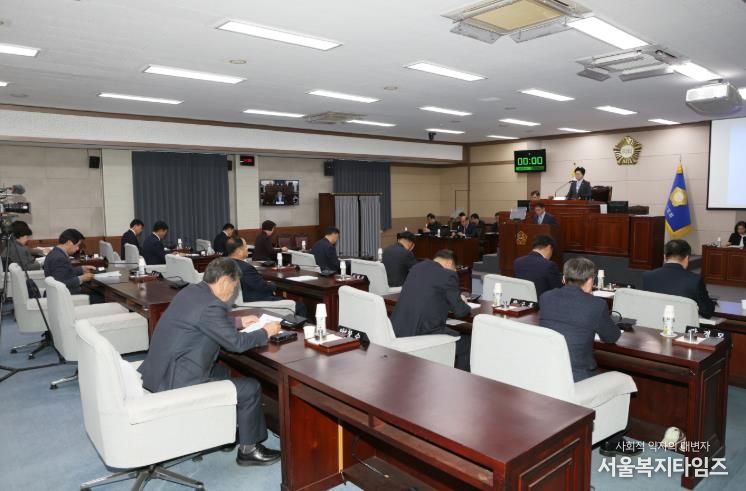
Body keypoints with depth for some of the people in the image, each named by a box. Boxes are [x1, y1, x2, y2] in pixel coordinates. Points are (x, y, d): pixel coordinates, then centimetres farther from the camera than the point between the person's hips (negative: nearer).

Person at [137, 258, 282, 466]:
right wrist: (266, 332, -1)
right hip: (176, 383, -10)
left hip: (160, 372, 10)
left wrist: (239, 321, 23)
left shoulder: (192, 291, 5)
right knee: (251, 388, 0)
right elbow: (236, 342, -15)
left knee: (222, 372, 29)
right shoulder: (210, 305, -23)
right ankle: (248, 449, 17)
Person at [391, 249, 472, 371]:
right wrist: (464, 305, 18)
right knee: (467, 342, 14)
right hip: (424, 333, -8)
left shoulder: (416, 267, 13)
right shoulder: (448, 275, -8)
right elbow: (459, 311, -5)